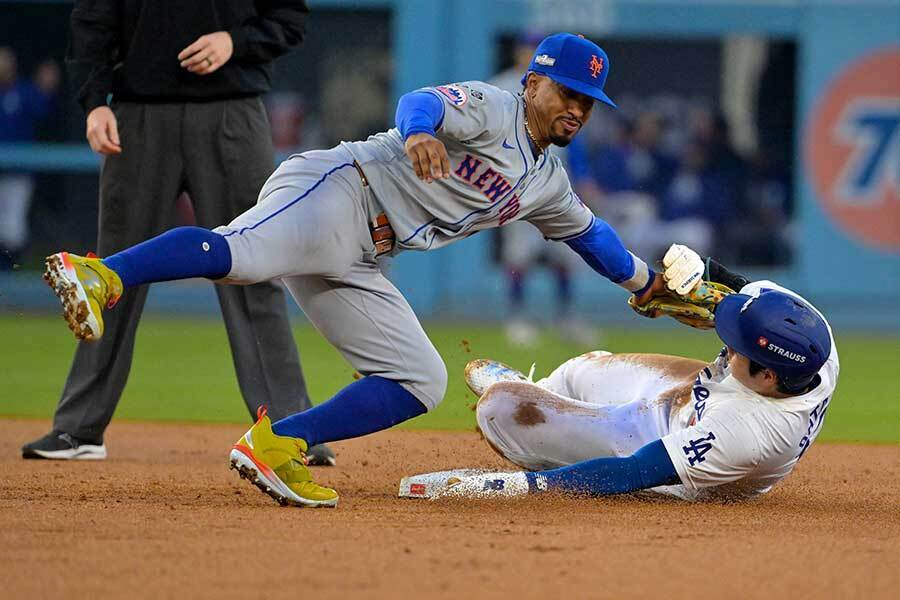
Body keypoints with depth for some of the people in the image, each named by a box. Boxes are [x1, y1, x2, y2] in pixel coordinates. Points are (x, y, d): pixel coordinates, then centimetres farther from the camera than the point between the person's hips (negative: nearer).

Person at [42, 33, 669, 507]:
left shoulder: (547, 183, 24)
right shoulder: (492, 108, -3)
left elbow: (588, 230, 43)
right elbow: (423, 100, -23)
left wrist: (644, 281, 52)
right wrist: (419, 132, -46)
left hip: (356, 264, 9)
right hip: (332, 188, -9)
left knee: (422, 382, 1)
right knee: (240, 253, -37)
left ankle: (276, 444, -8)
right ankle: (100, 275, -53)